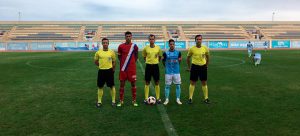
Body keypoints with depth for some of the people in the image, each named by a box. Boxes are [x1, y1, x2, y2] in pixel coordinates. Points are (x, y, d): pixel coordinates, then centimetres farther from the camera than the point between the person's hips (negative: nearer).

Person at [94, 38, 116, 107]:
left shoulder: (112, 52, -2)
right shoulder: (98, 52, 1)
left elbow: (114, 62, 6)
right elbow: (96, 61, 15)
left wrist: (112, 68, -1)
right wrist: (101, 65, 8)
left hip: (109, 71, -1)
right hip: (101, 71, 2)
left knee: (112, 86, 4)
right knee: (100, 86, 8)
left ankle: (113, 101, 17)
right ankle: (99, 101, 21)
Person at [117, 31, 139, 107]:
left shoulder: (134, 46, 0)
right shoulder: (121, 46, 1)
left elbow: (136, 56, 10)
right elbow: (119, 56, 10)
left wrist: (132, 63, 2)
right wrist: (123, 63, 1)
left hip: (132, 68, 0)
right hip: (123, 68, 1)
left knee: (133, 84, 5)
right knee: (122, 84, 5)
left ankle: (134, 101, 16)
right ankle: (121, 101, 16)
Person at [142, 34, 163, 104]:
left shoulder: (158, 48, 0)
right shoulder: (146, 48, -1)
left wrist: (156, 61, 5)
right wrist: (149, 61, 3)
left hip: (155, 66, 1)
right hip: (148, 66, 0)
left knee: (157, 83, 5)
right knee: (147, 83, 4)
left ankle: (158, 98, 16)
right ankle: (146, 98, 13)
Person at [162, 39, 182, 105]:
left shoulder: (178, 52, 1)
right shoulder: (165, 53, -2)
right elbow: (163, 62, 9)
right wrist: (167, 66, 6)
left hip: (177, 72, 1)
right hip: (168, 72, -1)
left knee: (178, 85, 4)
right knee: (167, 86, 4)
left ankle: (178, 99, 17)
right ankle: (167, 99, 15)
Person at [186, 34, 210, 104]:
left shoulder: (205, 48, -2)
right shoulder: (192, 49, -7)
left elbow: (208, 57, 13)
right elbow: (188, 58, 6)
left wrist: (206, 65, 13)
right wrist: (189, 67, 8)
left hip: (203, 67, 2)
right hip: (194, 67, -1)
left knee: (204, 83, 7)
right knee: (192, 83, 4)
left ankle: (206, 98, 19)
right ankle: (190, 98, 12)